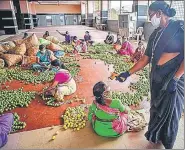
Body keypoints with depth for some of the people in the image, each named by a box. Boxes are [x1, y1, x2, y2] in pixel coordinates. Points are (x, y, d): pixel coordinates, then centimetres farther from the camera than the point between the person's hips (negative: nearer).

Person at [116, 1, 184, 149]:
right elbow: (145, 59, 10)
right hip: (156, 78, 6)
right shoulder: (155, 34, 10)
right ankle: (156, 137, 40)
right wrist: (128, 73, 6)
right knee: (156, 110, 16)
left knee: (170, 113, 7)